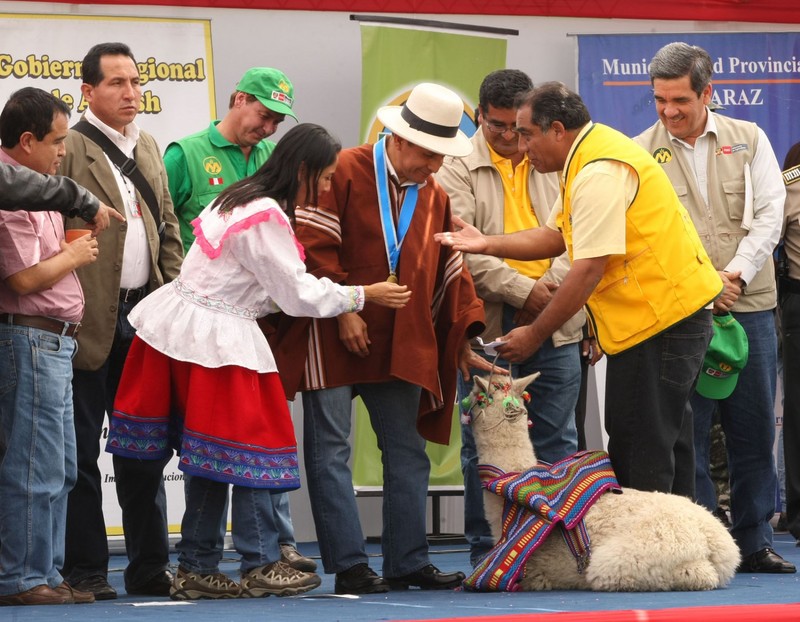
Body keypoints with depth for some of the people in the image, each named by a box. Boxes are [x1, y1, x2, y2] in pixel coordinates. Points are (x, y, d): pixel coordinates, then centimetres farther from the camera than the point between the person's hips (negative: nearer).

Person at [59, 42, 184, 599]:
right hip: (90, 322, -7)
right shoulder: (68, 149, -7)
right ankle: (85, 571, 5)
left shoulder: (150, 149, 16)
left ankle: (150, 567, 17)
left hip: (143, 317, 7)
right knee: (81, 452, 0)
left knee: (142, 449, 11)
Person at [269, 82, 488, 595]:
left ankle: (408, 562, 13)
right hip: (333, 339, -6)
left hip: (401, 345, 6)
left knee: (408, 452, 7)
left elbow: (450, 270, 14)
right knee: (331, 451, -6)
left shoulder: (435, 196, 11)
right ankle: (350, 567, -5)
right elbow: (313, 245, -14)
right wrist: (343, 309, -16)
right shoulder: (346, 172, -9)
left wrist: (464, 338, 6)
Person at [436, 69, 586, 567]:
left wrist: (550, 288, -10)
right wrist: (522, 289, -15)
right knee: (485, 444, 1)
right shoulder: (458, 169, 2)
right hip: (489, 327, -3)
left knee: (557, 442, 6)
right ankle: (487, 548, 6)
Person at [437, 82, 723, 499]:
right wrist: (487, 244, 6)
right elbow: (555, 236, 17)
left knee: (638, 458, -7)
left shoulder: (599, 173, -19)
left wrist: (535, 335, -14)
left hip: (660, 319, -11)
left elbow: (589, 269, -21)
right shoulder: (587, 158, 14)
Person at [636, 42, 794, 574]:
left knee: (754, 430, 4)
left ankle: (755, 542, 12)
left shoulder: (748, 140, 8)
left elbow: (769, 214, 4)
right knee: (687, 434, -3)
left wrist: (736, 273, -10)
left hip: (749, 305, 2)